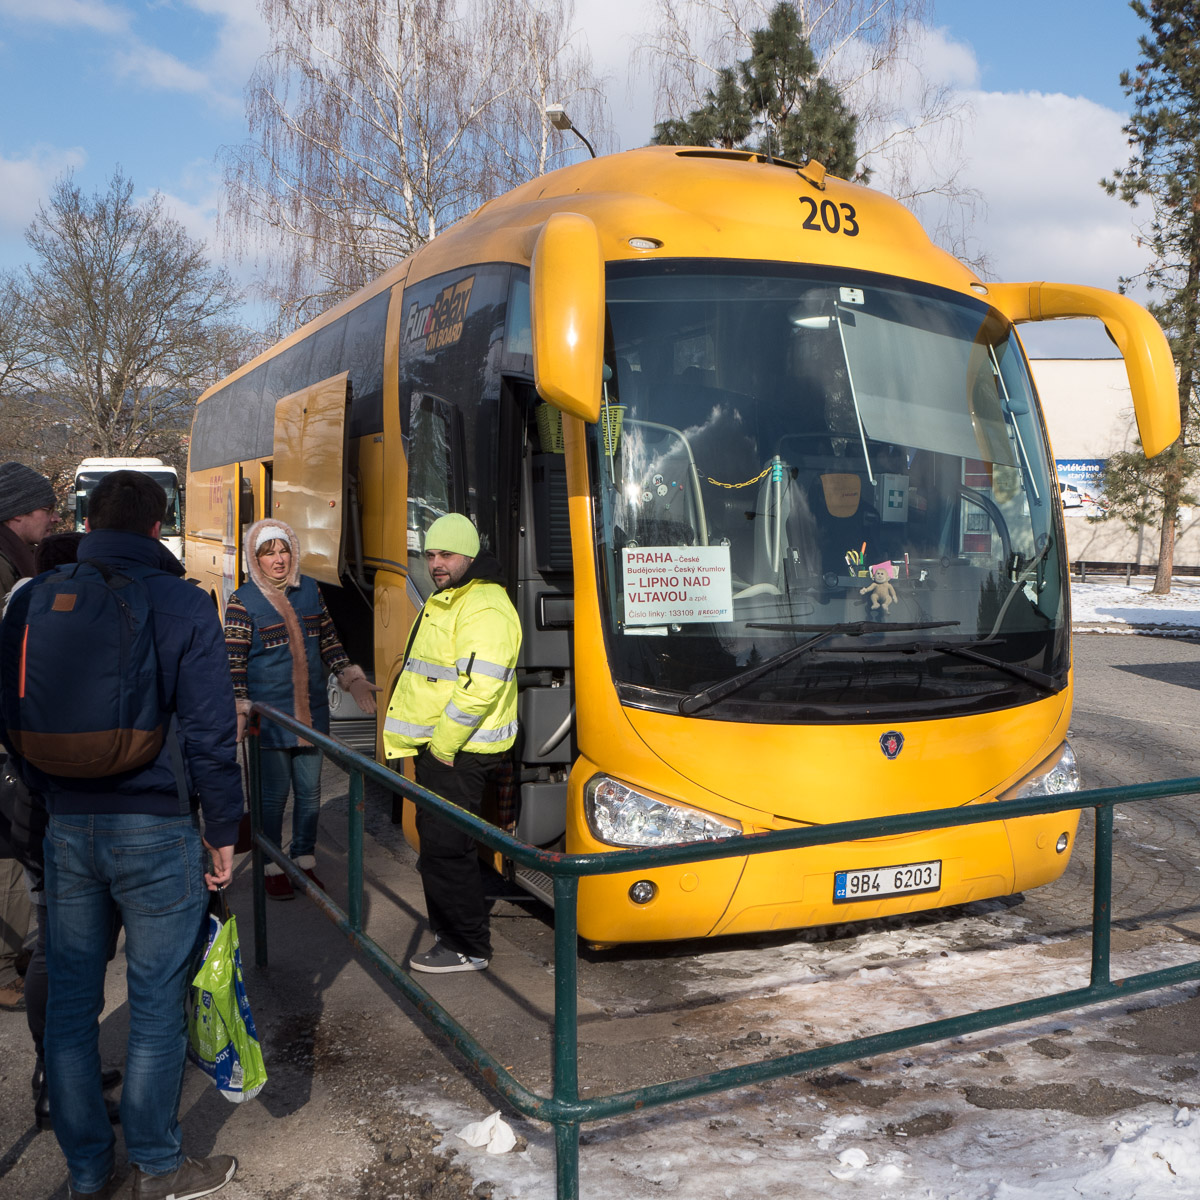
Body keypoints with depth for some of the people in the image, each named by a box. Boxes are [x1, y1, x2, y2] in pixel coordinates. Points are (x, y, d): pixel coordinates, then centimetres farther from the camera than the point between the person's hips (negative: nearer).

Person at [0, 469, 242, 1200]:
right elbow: (211, 733, -9)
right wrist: (223, 832, 0)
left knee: (71, 1001, 14)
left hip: (65, 828, 5)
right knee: (158, 1004, 7)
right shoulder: (183, 605, -8)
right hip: (157, 829, -4)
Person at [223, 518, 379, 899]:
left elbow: (328, 639, 16)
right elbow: (233, 661, -7)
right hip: (269, 716, -4)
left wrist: (351, 678, 8)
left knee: (309, 791, 11)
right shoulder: (243, 601, -6)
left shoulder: (310, 589, 8)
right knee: (273, 794, 3)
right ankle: (272, 868, 19)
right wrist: (239, 710, -16)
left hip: (312, 711, 5)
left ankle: (304, 861, 27)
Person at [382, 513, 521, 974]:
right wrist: (427, 744, 18)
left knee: (446, 848, -6)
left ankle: (468, 948, 6)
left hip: (459, 753, -10)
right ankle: (448, 932, 30)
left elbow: (478, 689, -27)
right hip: (436, 746, 10)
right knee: (434, 842, 17)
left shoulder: (484, 608, -18)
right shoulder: (442, 603, 18)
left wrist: (442, 745, -19)